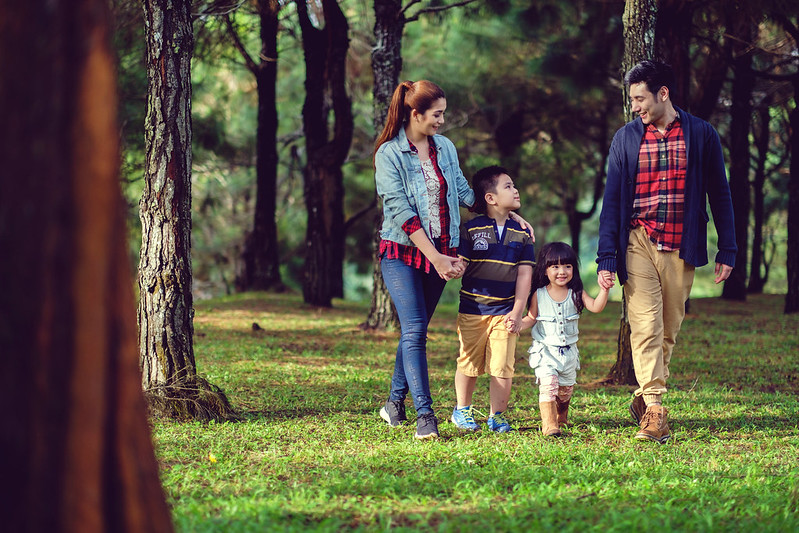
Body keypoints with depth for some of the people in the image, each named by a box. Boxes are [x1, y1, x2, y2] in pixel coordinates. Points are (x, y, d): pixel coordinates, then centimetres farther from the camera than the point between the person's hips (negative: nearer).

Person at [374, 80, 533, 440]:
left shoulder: (445, 148, 8)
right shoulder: (389, 154, -9)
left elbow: (464, 193, 21)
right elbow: (401, 212, -15)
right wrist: (436, 258, -19)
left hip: (440, 253, 5)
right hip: (402, 251, -5)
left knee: (415, 330, 8)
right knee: (415, 330, -13)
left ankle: (395, 403, 22)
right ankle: (425, 415, -17)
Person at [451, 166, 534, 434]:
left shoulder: (522, 233, 6)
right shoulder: (471, 229, -2)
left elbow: (524, 274, 4)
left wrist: (517, 313, -3)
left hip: (504, 311, 1)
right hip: (472, 308, -1)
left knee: (503, 365, -3)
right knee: (469, 362, 6)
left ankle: (497, 416, 11)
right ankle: (462, 410, 25)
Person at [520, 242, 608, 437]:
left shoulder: (576, 294, -1)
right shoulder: (539, 295, -4)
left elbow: (595, 307, -12)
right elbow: (531, 318, 1)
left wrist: (604, 290, -26)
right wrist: (517, 324, -18)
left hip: (568, 351, 3)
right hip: (545, 350, -3)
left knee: (566, 388, 15)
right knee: (548, 384, -19)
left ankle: (561, 417, 42)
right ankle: (549, 424, -18)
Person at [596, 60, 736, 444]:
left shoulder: (701, 135, 4)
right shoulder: (626, 138, 5)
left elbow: (719, 195, 8)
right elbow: (612, 200, 5)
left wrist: (727, 251, 5)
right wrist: (606, 259, -2)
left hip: (681, 248, 1)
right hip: (638, 243, -1)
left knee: (669, 330, 6)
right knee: (645, 326, -12)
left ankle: (644, 397, 22)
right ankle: (654, 409, -16)